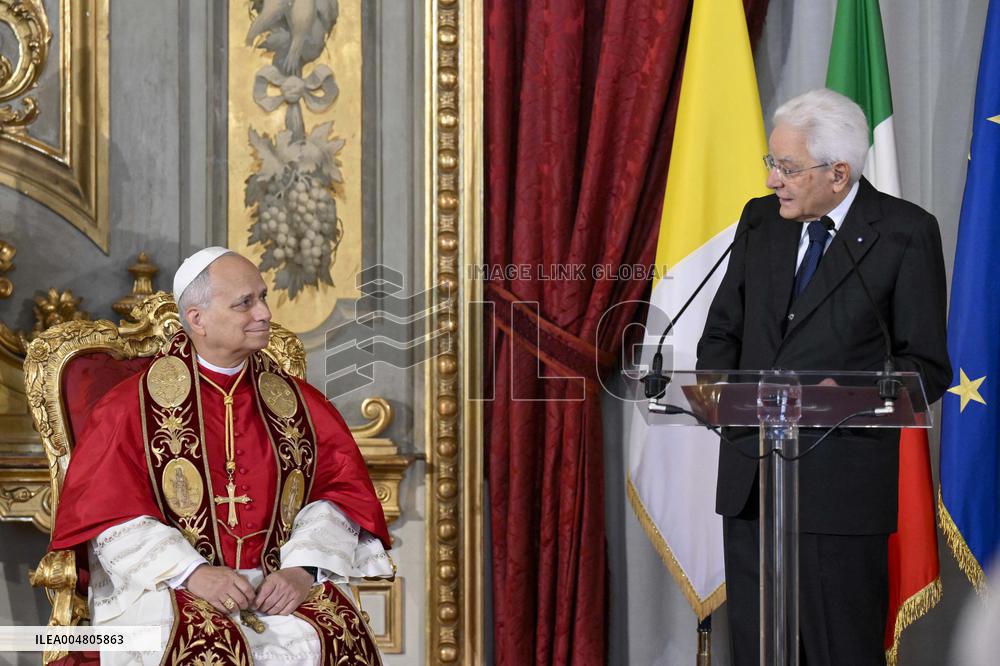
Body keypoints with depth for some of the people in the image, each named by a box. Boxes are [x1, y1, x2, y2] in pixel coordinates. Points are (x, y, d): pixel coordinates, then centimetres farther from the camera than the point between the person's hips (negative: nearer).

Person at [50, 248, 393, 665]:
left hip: (278, 584, 3)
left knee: (337, 629, -29)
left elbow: (340, 491, 7)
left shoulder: (297, 403, 14)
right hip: (165, 588, -3)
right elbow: (110, 514, -3)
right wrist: (191, 572, -18)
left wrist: (303, 569, -12)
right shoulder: (132, 408, 5)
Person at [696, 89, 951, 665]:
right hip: (749, 473, 5)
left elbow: (928, 368, -5)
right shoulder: (760, 220, 11)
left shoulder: (906, 233, -5)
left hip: (842, 480, -5)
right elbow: (722, 331, 18)